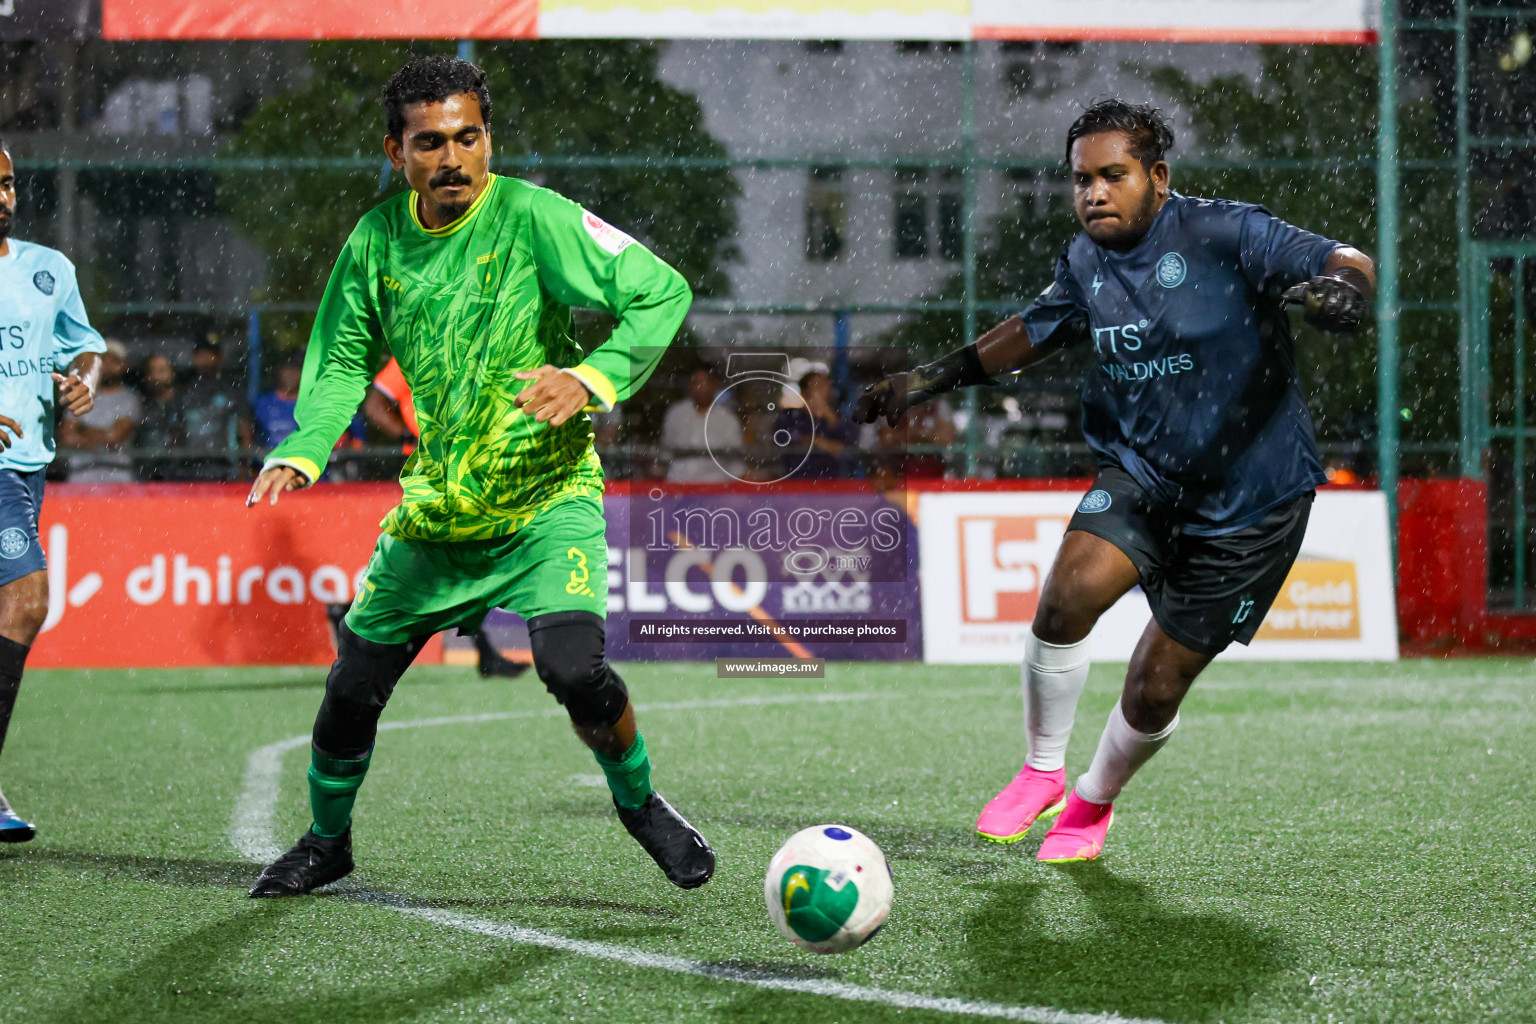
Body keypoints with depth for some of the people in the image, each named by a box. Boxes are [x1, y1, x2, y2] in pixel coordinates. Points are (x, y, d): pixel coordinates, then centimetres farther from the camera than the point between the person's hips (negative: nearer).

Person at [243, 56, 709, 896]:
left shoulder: (532, 217, -15)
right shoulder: (376, 242, 0)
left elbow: (661, 293, -16)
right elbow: (342, 362, 11)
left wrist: (592, 379, -30)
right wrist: (302, 452, -6)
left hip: (545, 497, -4)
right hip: (434, 506, 4)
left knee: (572, 665, -24)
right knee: (355, 683, 7)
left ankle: (641, 805, 4)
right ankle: (326, 841, 33)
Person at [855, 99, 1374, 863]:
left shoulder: (1221, 234, -15)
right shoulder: (1085, 263, 3)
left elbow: (1346, 263, -20)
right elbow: (1035, 330, 23)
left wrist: (1340, 290, -43)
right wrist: (934, 378, 22)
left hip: (1251, 497, -4)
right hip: (1141, 474, 4)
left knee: (1155, 691, -1)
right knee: (1069, 593, -23)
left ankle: (1093, 802, 31)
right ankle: (1042, 772, 1)